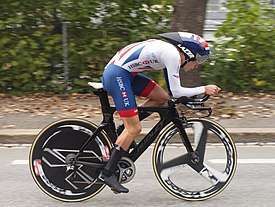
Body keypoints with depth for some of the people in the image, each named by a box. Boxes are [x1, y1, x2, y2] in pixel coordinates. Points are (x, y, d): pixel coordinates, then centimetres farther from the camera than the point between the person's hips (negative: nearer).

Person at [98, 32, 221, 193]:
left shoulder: (170, 51, 14)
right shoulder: (172, 55, -14)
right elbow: (176, 92, -12)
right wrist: (204, 89, -5)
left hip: (127, 73, 10)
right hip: (117, 75, -10)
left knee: (162, 97, 8)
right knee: (135, 129, -8)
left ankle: (123, 132, 11)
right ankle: (107, 173, -4)